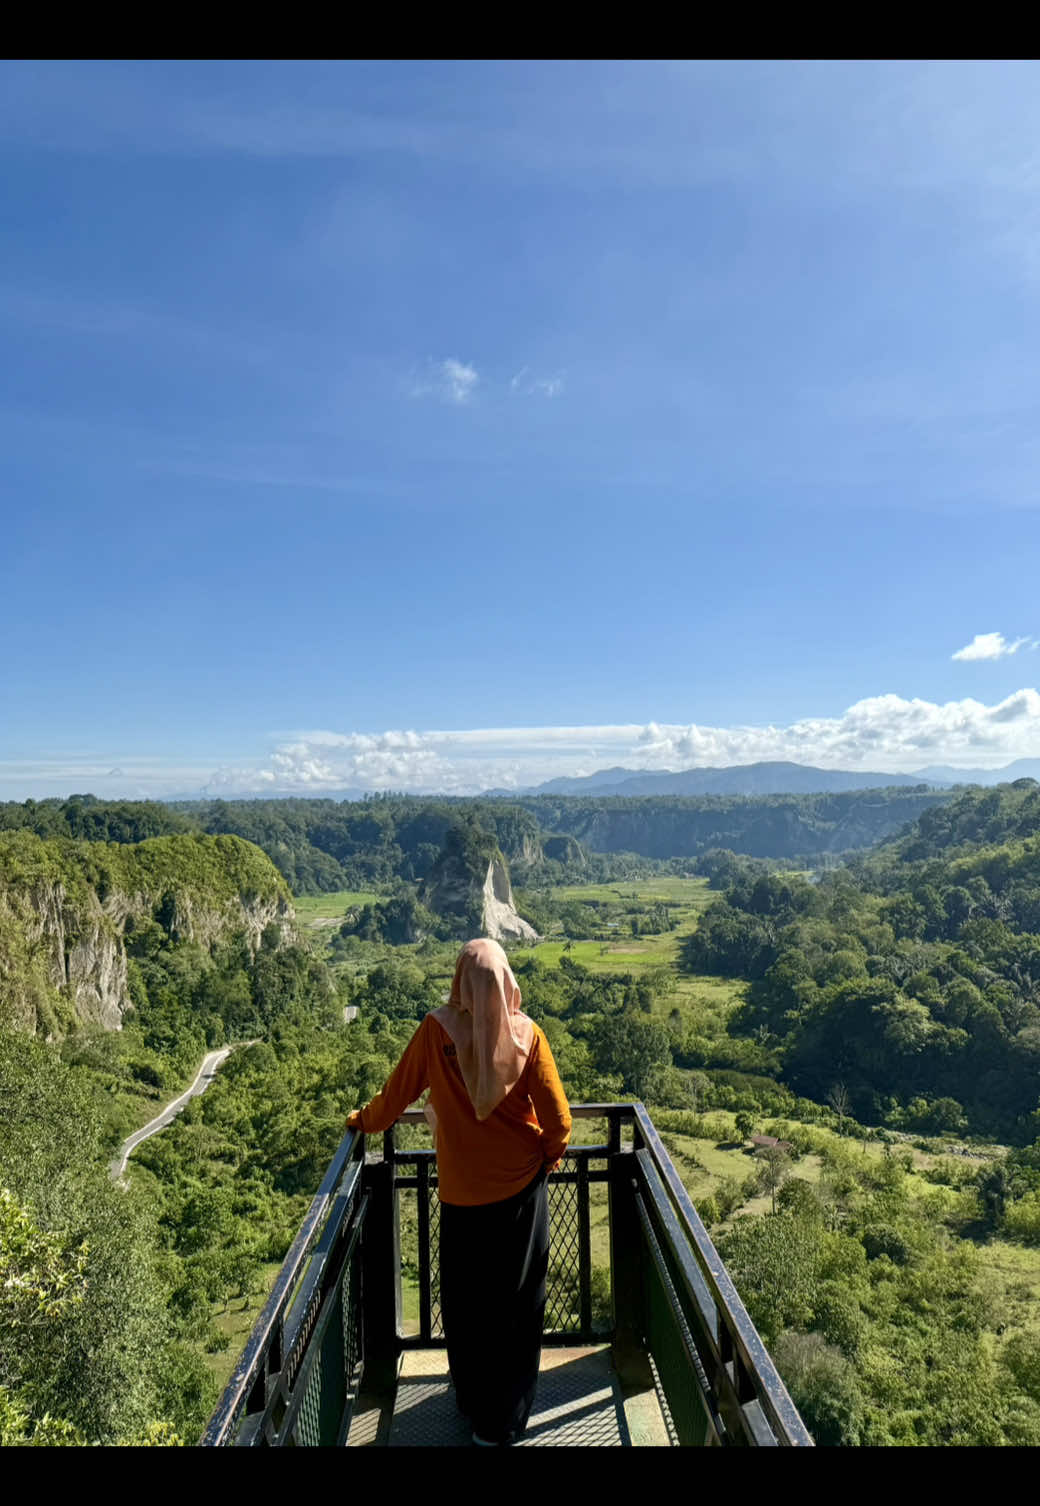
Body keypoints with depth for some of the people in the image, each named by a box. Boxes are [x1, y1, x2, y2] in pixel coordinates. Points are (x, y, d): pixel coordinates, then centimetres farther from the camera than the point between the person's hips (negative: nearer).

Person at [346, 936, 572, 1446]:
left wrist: (364, 1121, 15)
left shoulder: (437, 1030, -16)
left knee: (465, 1304, 20)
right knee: (517, 1305, 18)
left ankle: (474, 1403, 39)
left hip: (462, 1193, 0)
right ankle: (504, 1421, 33)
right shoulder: (527, 1034, -15)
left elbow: (397, 1092, -4)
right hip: (522, 1188, 1)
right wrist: (549, 1155, 9)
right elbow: (558, 1119, -12)